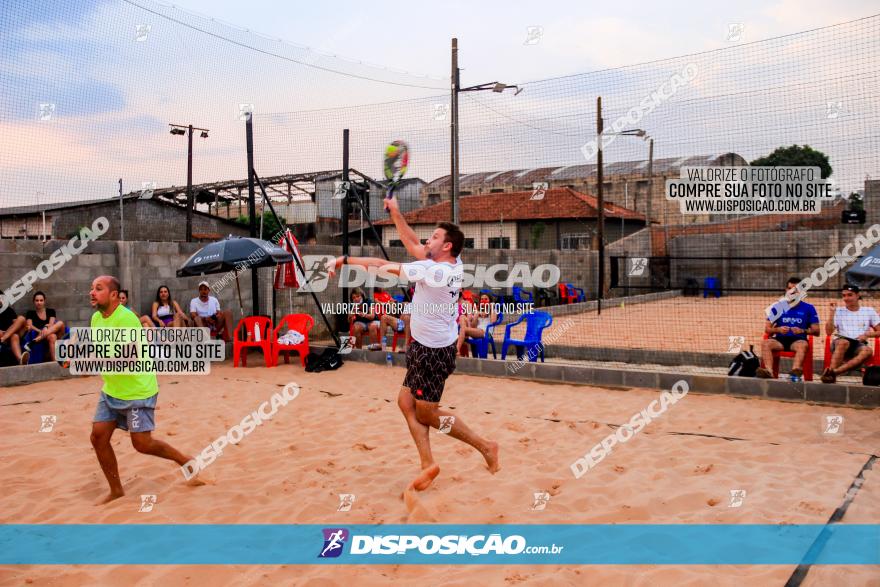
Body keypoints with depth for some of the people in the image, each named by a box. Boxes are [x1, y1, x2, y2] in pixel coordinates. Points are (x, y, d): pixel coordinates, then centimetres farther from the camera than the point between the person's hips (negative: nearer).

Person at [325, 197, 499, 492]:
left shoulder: (434, 271, -24)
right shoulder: (452, 264, -1)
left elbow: (384, 266, -17)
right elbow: (412, 244, 14)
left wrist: (344, 260, -8)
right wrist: (395, 213, 11)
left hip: (433, 353, -9)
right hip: (423, 347, 9)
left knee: (426, 414, 3)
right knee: (406, 402, 10)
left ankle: (484, 446, 14)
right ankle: (428, 464, 12)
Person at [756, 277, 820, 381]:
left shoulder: (808, 308, 14)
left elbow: (816, 331, 9)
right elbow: (767, 329, 12)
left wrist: (802, 331, -11)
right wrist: (778, 330, -10)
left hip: (798, 340, -1)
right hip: (780, 339, 2)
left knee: (803, 345, -38)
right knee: (765, 343, -31)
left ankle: (795, 371, -60)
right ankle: (769, 371, -52)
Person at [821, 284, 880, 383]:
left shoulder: (869, 311, 16)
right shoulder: (838, 311, 14)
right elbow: (829, 332, 3)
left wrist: (867, 335, -6)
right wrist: (832, 312, -4)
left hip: (859, 345, 1)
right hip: (839, 344, -1)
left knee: (867, 350, -36)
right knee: (844, 342, -38)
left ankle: (833, 372, -46)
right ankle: (831, 372, -44)